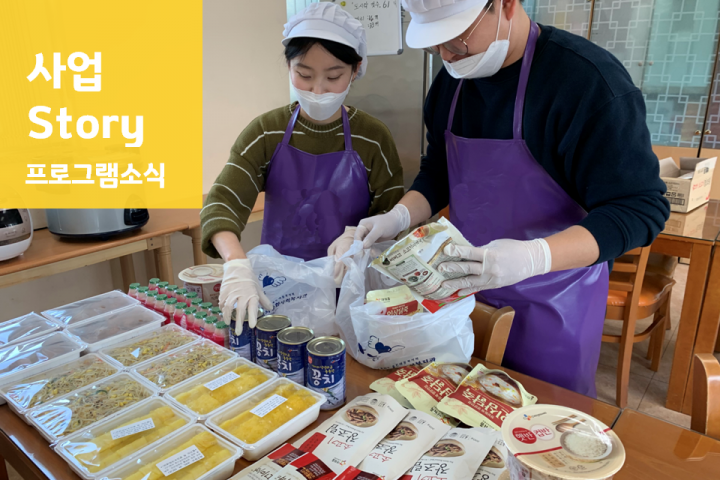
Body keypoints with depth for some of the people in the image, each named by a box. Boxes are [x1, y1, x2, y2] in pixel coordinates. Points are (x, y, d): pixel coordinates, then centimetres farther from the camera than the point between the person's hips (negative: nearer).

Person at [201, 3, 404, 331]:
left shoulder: (373, 138, -3)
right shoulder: (266, 133, -2)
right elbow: (221, 204, -13)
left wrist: (356, 234, -20)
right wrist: (237, 265, -31)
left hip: (347, 282, 0)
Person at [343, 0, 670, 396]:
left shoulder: (589, 78, -20)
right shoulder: (452, 79, 1)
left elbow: (641, 208, -20)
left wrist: (533, 257, -35)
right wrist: (400, 216, -8)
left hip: (551, 303, -5)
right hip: (466, 284, 6)